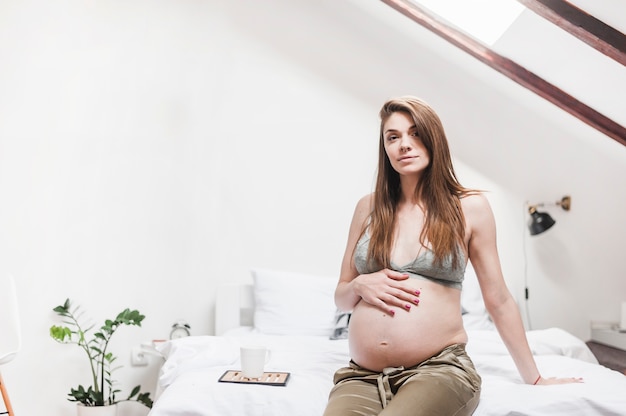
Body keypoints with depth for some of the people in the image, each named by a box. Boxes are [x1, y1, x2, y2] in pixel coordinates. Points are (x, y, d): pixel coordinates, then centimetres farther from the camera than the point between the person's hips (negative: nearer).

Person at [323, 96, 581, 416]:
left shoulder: (470, 207, 3)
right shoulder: (369, 208, 10)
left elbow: (499, 300, 9)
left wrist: (534, 378, 13)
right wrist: (360, 286, -6)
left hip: (440, 369, 0)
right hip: (361, 376, 1)